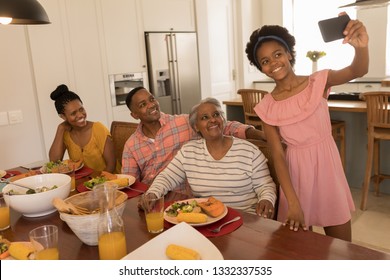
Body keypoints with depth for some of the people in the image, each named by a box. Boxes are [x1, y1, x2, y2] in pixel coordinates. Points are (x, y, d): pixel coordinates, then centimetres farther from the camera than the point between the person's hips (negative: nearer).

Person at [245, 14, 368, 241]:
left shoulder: (318, 82, -6)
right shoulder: (267, 107, -6)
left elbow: (358, 71, -23)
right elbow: (278, 155, -10)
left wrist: (361, 47, -46)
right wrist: (293, 204, -18)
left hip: (328, 164, 0)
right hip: (296, 171, 0)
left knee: (342, 247, 14)